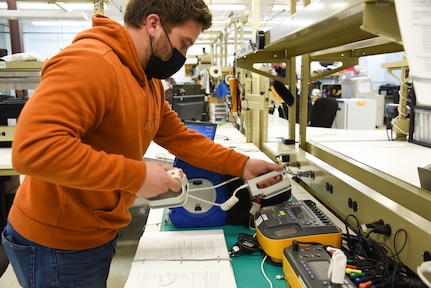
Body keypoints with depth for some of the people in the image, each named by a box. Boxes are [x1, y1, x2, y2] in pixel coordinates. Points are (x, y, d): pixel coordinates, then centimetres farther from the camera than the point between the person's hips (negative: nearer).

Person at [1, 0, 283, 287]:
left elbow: (181, 137, 8)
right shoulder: (89, 62, -27)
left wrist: (241, 165, 1)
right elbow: (34, 147, -36)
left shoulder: (149, 81, 5)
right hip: (58, 244, -8)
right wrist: (136, 175, -30)